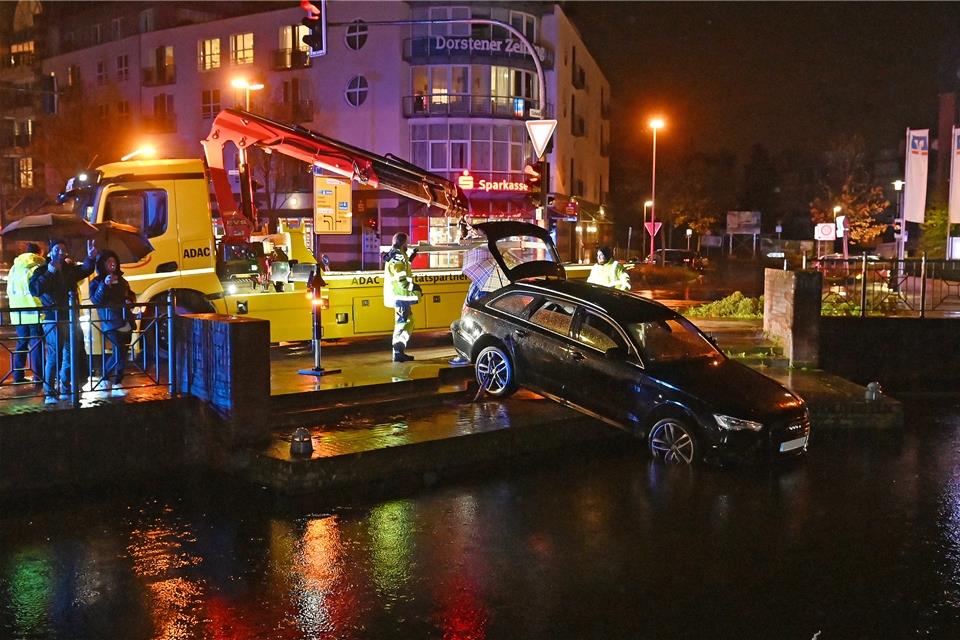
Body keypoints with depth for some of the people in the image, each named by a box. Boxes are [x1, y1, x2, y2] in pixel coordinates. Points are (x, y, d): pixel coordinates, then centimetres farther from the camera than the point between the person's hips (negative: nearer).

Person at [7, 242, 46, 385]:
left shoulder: (14, 268, 11)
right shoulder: (36, 268, -9)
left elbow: (9, 291, 17)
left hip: (18, 313, 6)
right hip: (34, 312, -6)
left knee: (21, 343, 13)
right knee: (36, 345, -2)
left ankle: (18, 376, 14)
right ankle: (38, 377, -5)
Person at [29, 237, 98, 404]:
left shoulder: (70, 269, 14)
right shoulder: (41, 271, 1)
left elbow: (85, 270, 0)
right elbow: (35, 290, -13)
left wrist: (91, 258, -19)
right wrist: (49, 273, -19)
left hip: (71, 318, 5)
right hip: (53, 320, -5)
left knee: (71, 356, 10)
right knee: (53, 357, -8)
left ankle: (66, 389, 22)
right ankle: (49, 393, -3)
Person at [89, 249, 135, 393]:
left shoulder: (121, 280, 17)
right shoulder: (97, 282, -1)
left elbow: (130, 295, 29)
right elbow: (95, 301, -15)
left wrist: (130, 299, 6)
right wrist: (105, 285, -25)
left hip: (126, 322, 6)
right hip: (111, 323, -6)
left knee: (123, 354, 7)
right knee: (118, 354, -16)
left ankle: (117, 382, 17)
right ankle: (106, 378, 5)